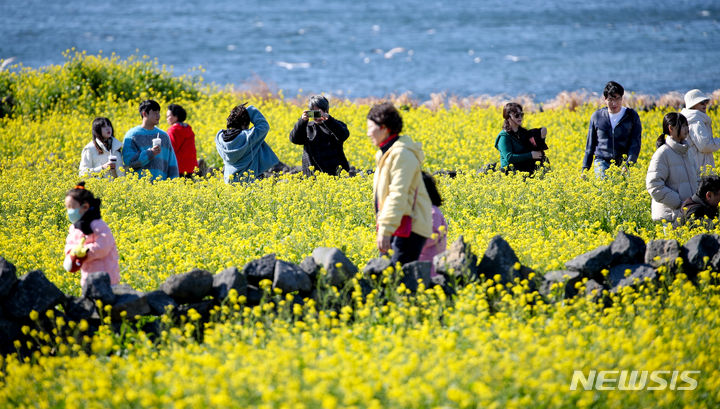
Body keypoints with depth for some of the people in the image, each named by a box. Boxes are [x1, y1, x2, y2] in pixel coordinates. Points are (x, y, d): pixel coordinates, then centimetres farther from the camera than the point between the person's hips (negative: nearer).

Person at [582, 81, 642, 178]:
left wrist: (628, 165, -16)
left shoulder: (632, 116, 5)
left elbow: (635, 144, -1)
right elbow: (590, 145, 16)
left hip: (623, 163, 0)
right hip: (602, 162, 0)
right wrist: (585, 169, 13)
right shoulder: (597, 116, 9)